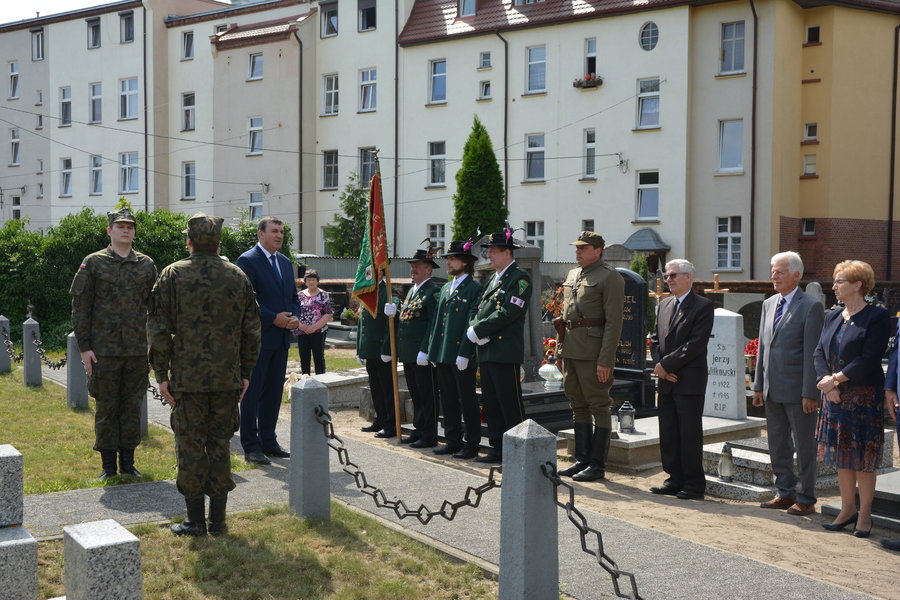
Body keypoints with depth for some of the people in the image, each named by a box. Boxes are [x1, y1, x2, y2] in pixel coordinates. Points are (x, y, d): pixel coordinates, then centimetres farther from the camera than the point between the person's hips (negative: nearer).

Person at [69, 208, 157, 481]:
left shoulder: (146, 264, 8)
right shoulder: (94, 263, 0)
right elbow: (80, 306, -1)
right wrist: (84, 346, -7)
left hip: (138, 350, 2)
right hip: (104, 350, -2)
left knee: (133, 407, 8)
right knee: (106, 407, 4)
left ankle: (128, 461, 19)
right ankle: (108, 464, 14)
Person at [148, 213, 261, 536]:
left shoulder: (173, 275, -4)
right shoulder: (239, 277, 5)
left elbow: (159, 329, -6)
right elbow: (252, 331, 8)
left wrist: (161, 373, 0)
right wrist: (245, 373, 15)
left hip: (188, 377, -3)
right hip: (228, 379, 3)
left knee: (190, 446, 4)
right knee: (220, 445, 10)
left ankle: (195, 519, 8)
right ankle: (218, 519, 13)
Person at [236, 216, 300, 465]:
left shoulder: (285, 263, 15)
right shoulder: (248, 260, -9)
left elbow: (293, 296, 20)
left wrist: (295, 317, 0)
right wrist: (274, 318, -18)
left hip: (281, 338, 8)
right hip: (258, 337, -8)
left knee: (273, 392, 13)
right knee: (252, 393, -1)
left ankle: (268, 441, 21)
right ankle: (251, 446, 4)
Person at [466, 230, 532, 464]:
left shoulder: (519, 278, -8)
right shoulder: (493, 280, 20)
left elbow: (508, 313, -18)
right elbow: (479, 310, 18)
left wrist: (478, 331, -15)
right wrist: (474, 329, -4)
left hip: (505, 352, -9)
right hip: (486, 351, 9)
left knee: (511, 406, -5)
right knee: (491, 404, 12)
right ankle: (498, 450, 20)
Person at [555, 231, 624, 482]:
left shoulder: (610, 278, -8)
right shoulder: (572, 275, 17)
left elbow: (613, 322, -14)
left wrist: (606, 360, -18)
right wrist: (560, 351, 16)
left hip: (593, 353, -8)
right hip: (570, 349, 8)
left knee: (599, 407, -1)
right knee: (578, 406, 13)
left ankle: (597, 465, 4)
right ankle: (582, 459, 20)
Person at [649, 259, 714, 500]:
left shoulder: (703, 306, -7)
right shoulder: (664, 305, 16)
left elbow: (695, 344, -15)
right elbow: (655, 340, 15)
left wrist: (666, 364, -15)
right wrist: (659, 366, -3)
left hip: (690, 382, -7)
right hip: (666, 381, 7)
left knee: (690, 435, -1)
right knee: (668, 435, 9)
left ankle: (694, 485, 7)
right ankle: (675, 480, 19)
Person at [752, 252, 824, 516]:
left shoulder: (811, 307, -9)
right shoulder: (768, 304, 12)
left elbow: (812, 353, -13)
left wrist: (809, 393, -16)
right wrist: (759, 385, 12)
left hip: (797, 391, -7)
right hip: (772, 390, 7)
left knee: (804, 446, 3)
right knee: (777, 445, 14)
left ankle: (806, 500, 12)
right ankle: (785, 493, 25)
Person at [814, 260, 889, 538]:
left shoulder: (876, 317, -9)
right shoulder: (832, 317, 12)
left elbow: (869, 360, -16)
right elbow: (820, 352, 8)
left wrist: (835, 379, -15)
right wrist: (825, 381, -10)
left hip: (864, 398, -6)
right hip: (835, 399, 6)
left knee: (863, 459, 0)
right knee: (841, 457, 11)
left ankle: (864, 516, 10)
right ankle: (847, 510, 22)